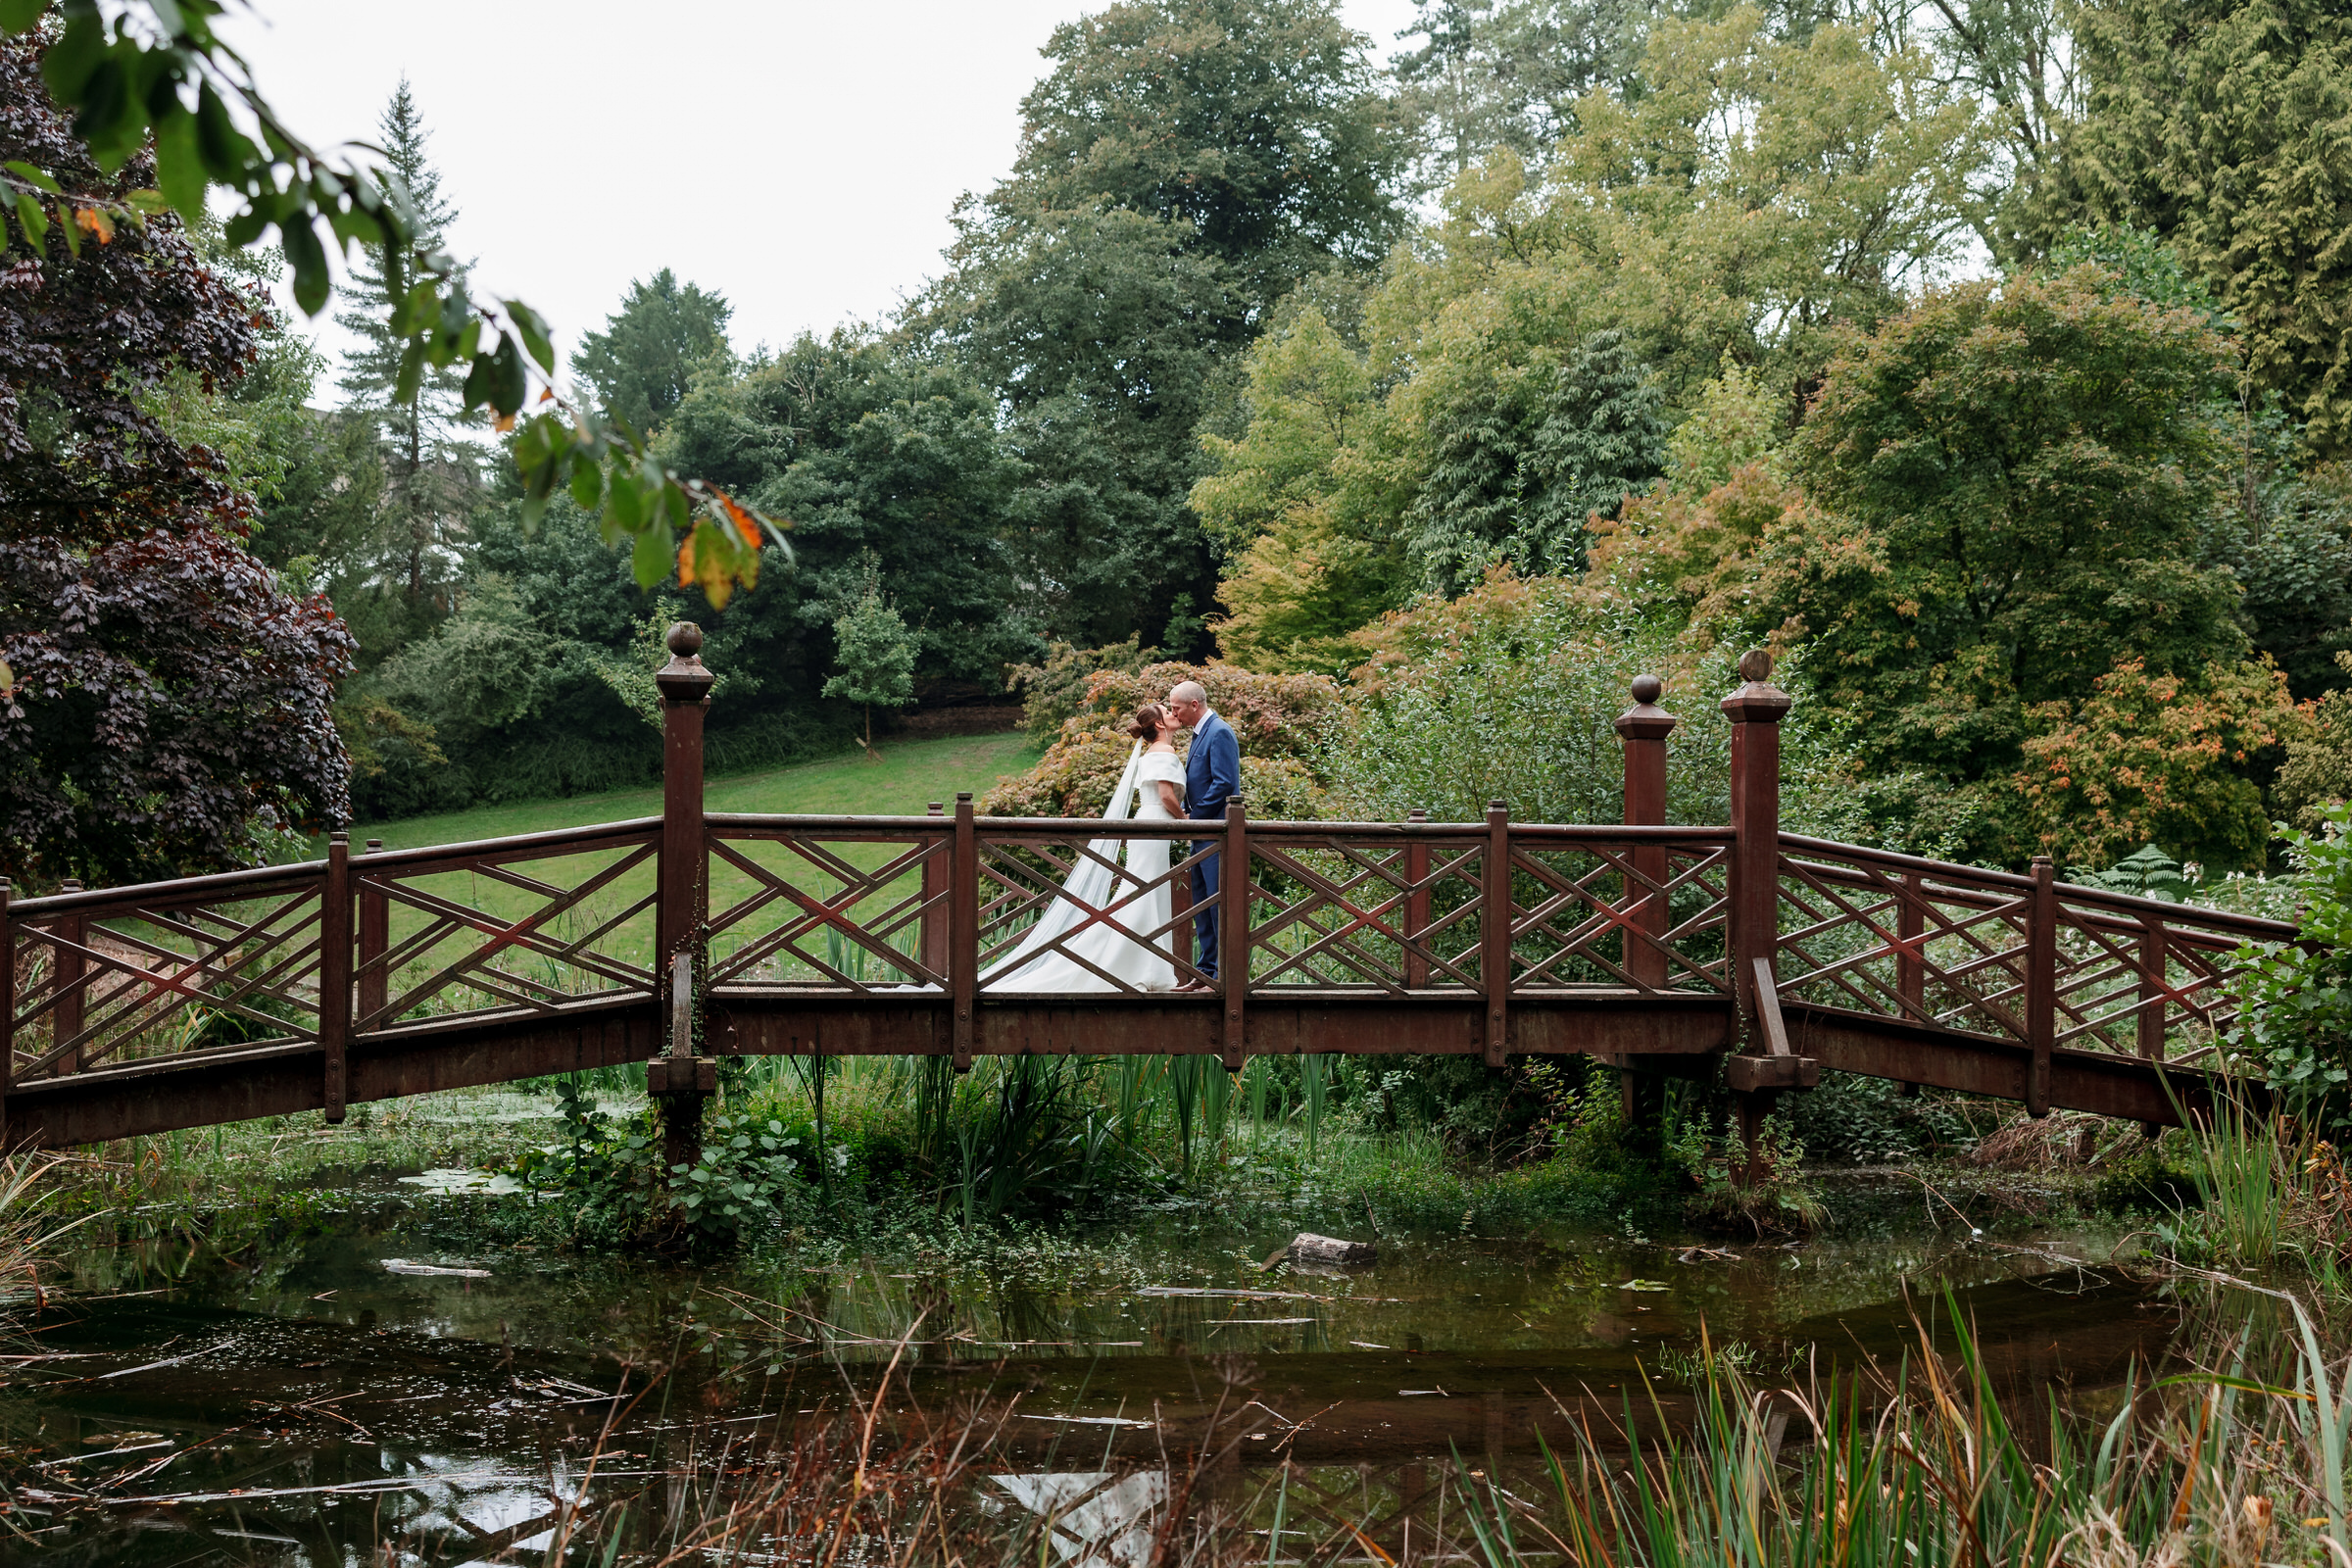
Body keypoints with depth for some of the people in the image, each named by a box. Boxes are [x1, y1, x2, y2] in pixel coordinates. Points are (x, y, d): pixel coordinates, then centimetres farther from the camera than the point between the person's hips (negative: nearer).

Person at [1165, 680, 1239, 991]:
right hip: (1202, 834, 10)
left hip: (1216, 833, -10)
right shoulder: (1200, 734, 17)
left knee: (1220, 905, -7)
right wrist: (1185, 812, 8)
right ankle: (1205, 973, 18)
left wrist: (1193, 816, -14)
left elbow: (1223, 784, -20)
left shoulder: (1219, 733, -14)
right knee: (1201, 906, 12)